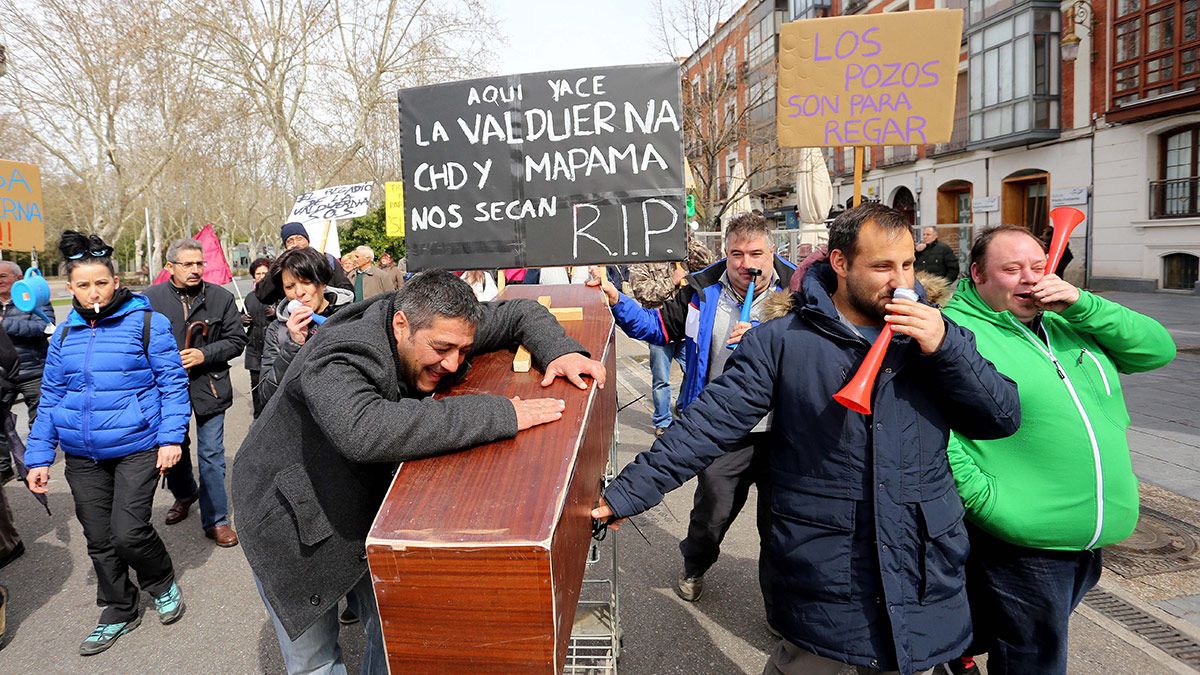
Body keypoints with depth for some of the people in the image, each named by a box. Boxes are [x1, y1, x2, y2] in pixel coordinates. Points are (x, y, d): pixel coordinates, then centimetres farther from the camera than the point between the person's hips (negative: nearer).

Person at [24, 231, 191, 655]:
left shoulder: (147, 323, -7)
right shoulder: (65, 333, 7)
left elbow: (173, 382, -6)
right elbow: (51, 397, 12)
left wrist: (171, 437, -14)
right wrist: (38, 456, 9)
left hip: (137, 448, -5)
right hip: (82, 456, 5)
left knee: (129, 532, -9)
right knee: (99, 540, 12)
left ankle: (164, 585, 22)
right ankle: (119, 613, 32)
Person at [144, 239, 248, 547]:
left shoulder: (221, 297, -3)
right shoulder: (151, 298, -3)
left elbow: (237, 340, -1)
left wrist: (205, 354, -15)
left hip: (209, 386, -1)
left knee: (211, 455, 1)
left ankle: (216, 520, 11)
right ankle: (184, 494, 47)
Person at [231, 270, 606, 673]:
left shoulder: (433, 327, -15)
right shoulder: (337, 360, -36)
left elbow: (520, 314, -3)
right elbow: (363, 430, -56)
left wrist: (560, 351, -25)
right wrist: (500, 415, -53)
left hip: (368, 498, 6)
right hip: (290, 516, -5)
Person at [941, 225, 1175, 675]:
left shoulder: (1068, 325, 9)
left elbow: (1158, 348, 3)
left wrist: (1079, 304, -9)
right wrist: (986, 500, -23)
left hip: (1093, 540, 8)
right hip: (1021, 546, -7)